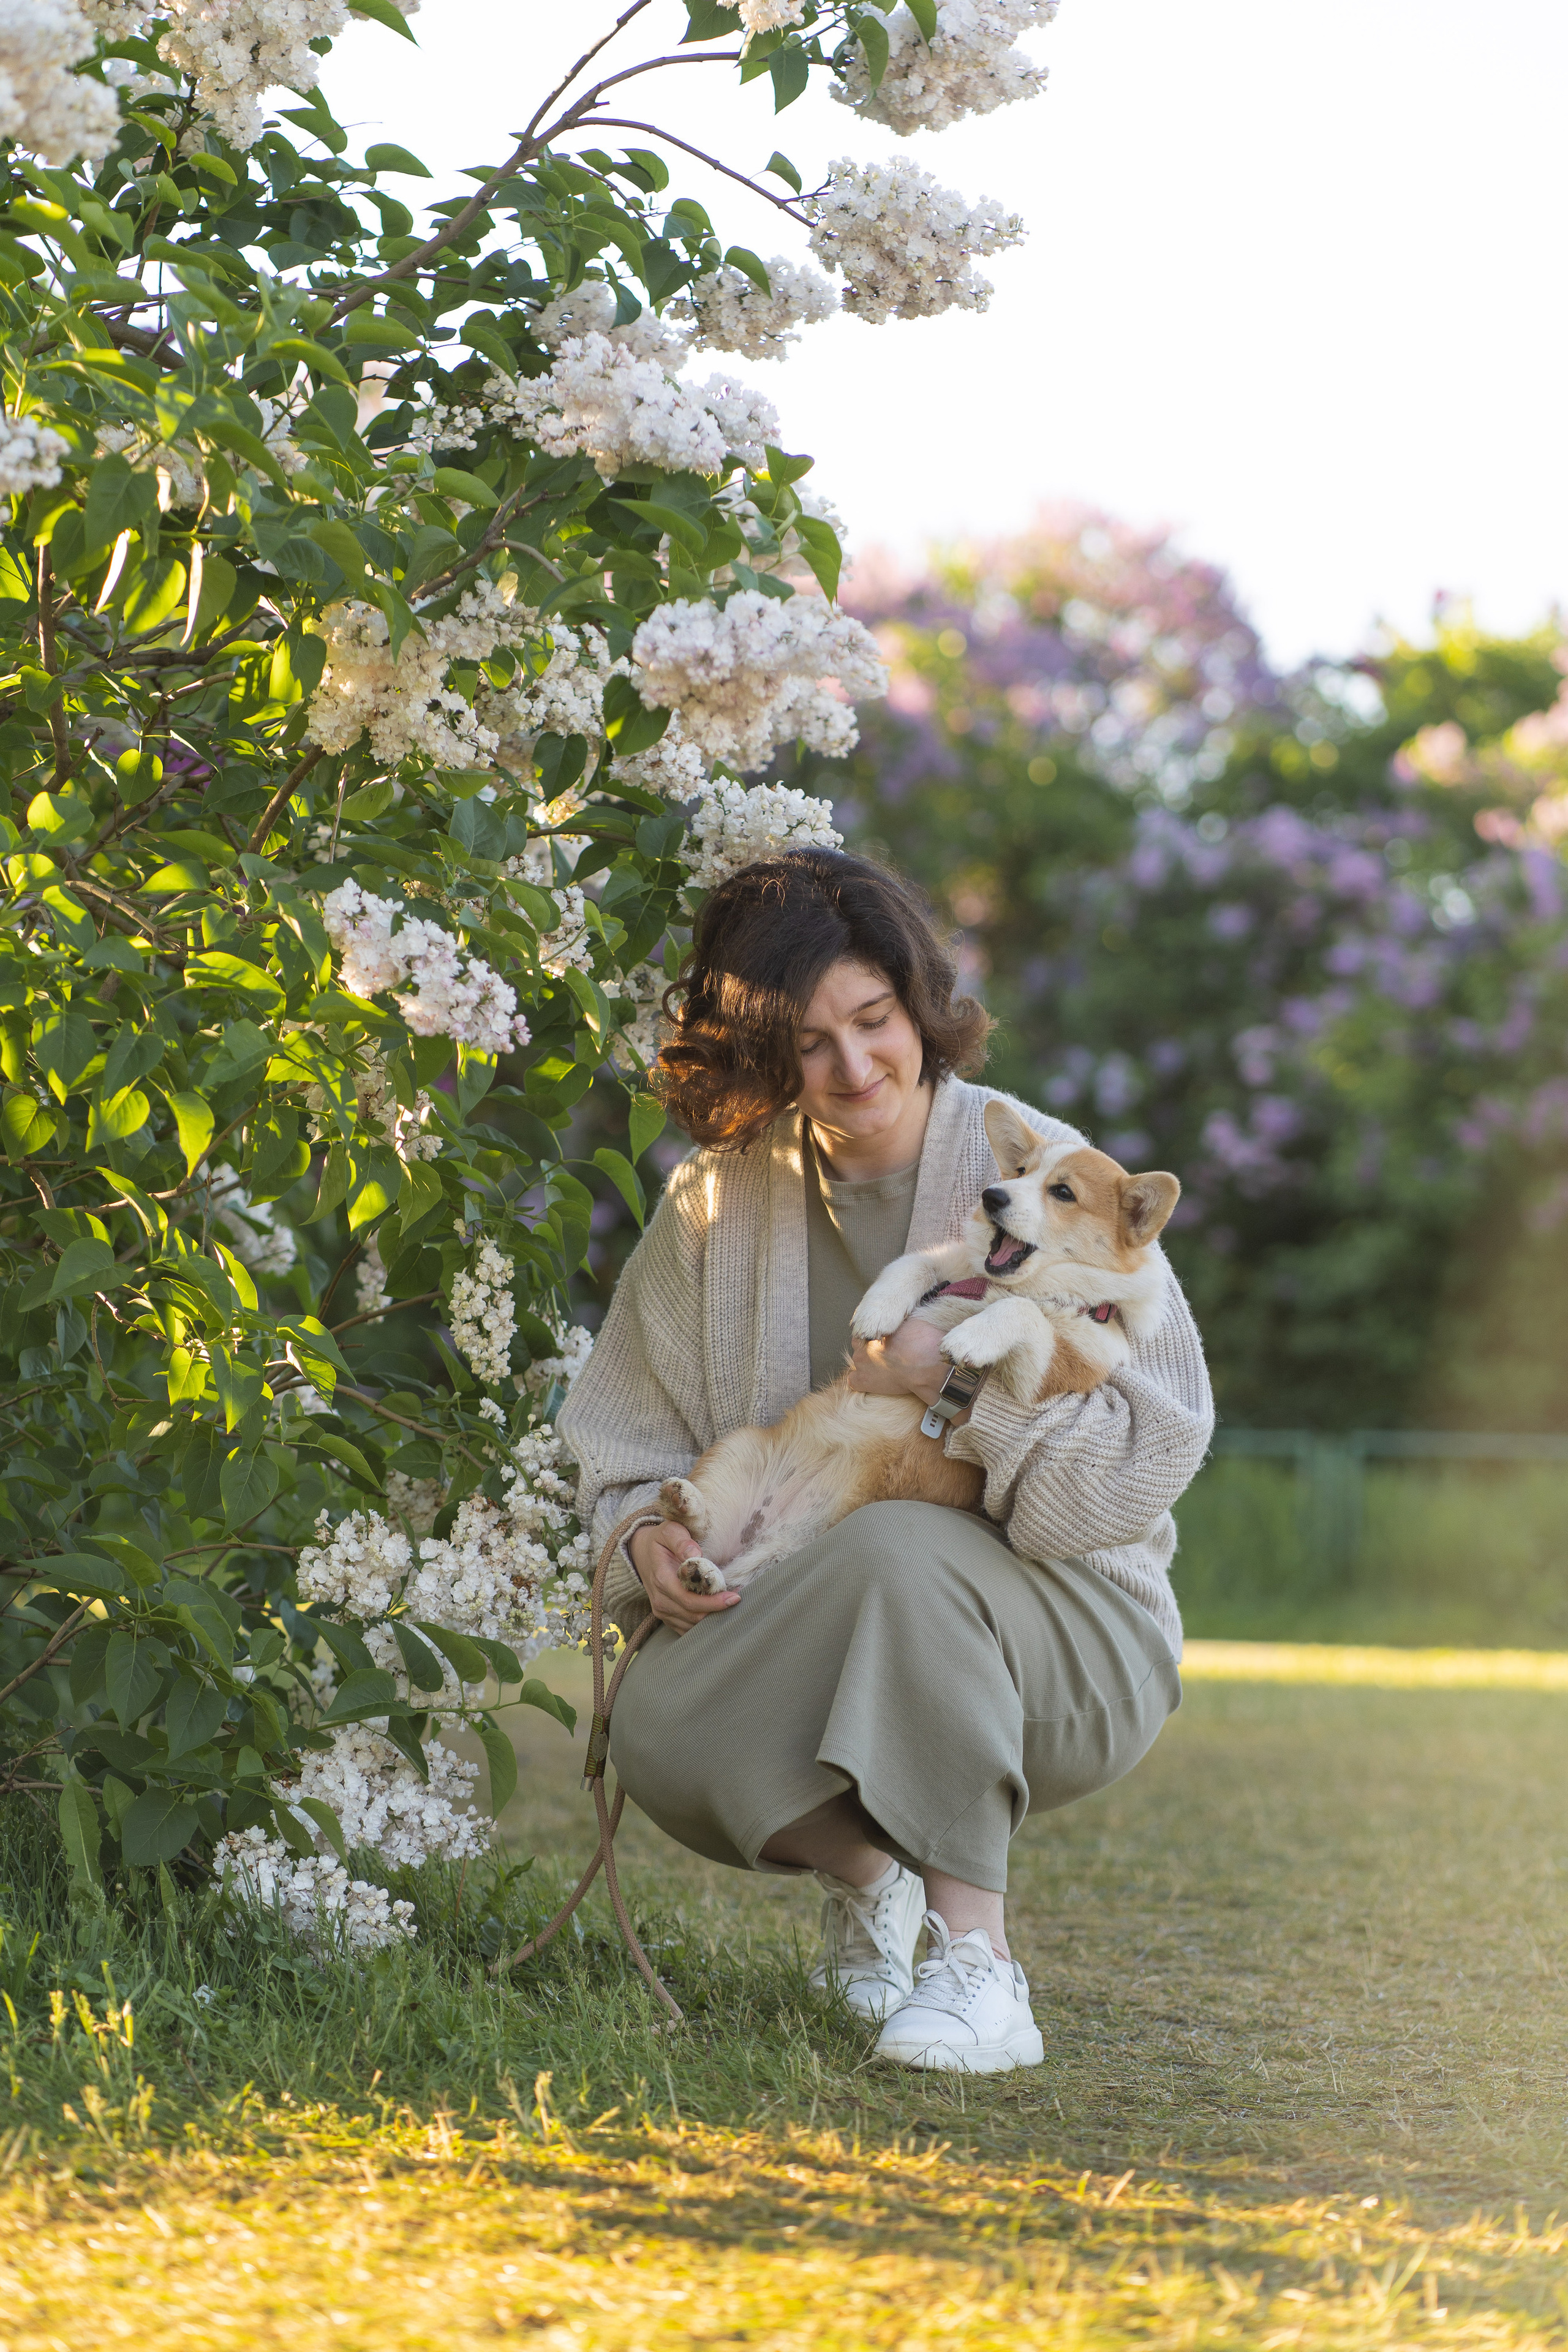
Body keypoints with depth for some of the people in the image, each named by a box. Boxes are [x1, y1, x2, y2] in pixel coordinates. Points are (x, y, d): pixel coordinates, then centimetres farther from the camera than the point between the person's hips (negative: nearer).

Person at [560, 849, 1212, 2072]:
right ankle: (860, 1868, 5)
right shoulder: (719, 1200, 4)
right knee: (659, 1730, -27)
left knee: (899, 1543, -36)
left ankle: (975, 1960, -31)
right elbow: (622, 1434, 11)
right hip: (803, 1637, 3)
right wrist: (649, 1536, -11)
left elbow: (1154, 1452, -11)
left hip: (1065, 1634, -3)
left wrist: (967, 1383, -25)